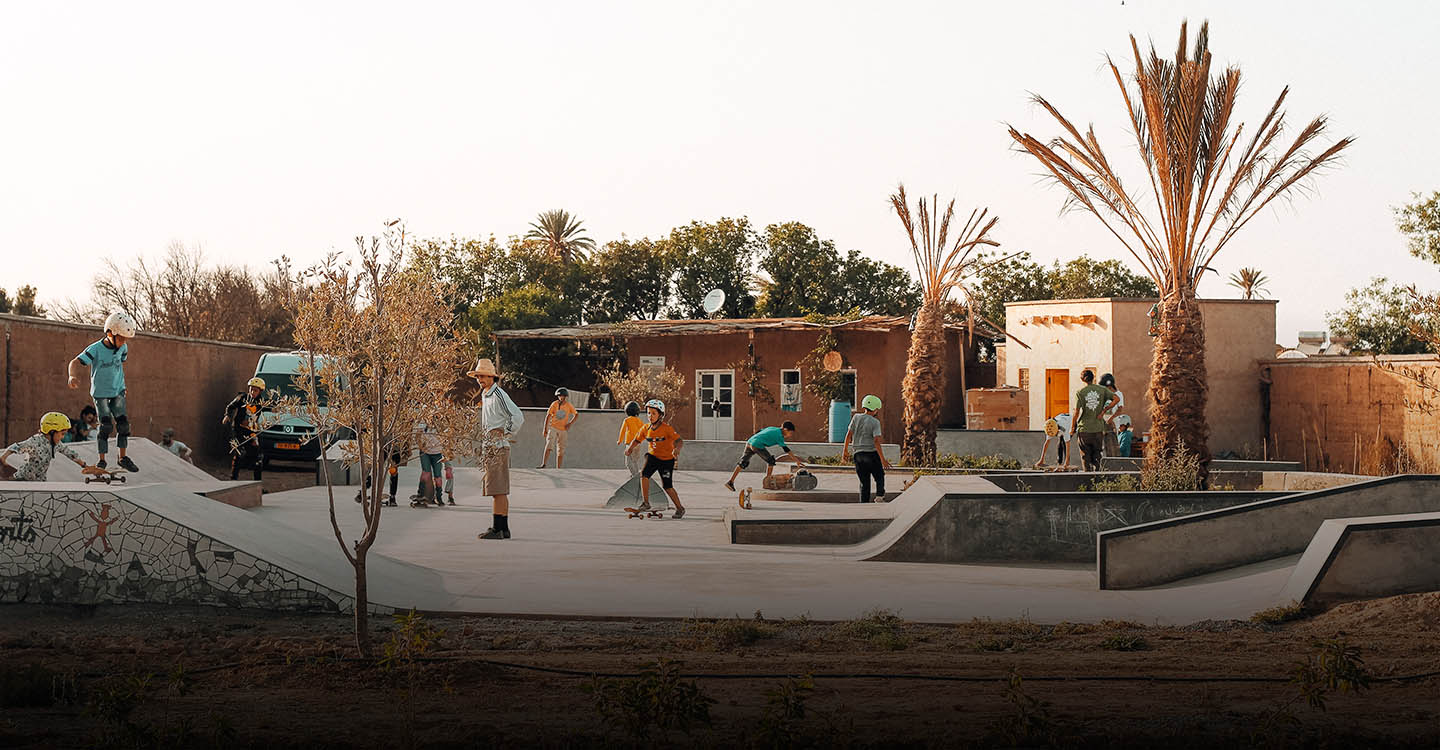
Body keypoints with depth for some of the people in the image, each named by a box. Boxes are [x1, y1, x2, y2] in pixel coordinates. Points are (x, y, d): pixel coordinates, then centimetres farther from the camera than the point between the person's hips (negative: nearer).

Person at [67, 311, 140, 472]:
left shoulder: (123, 348, -6)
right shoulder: (95, 349, -23)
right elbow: (76, 362, -32)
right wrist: (73, 376, -53)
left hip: (118, 390, 5)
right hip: (100, 392, -5)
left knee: (122, 423, -1)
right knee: (106, 425, -11)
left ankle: (123, 458, 11)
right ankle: (102, 460, 0)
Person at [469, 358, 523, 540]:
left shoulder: (499, 395, -12)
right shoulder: (484, 395, 17)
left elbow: (518, 417, -20)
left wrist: (505, 436, -14)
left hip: (497, 448, -10)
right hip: (489, 447, 10)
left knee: (498, 490, -10)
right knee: (499, 491, 11)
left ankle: (498, 529, -11)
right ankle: (504, 528, 14)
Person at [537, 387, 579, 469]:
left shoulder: (569, 406, 1)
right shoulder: (554, 404, -5)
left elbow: (576, 415, 13)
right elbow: (548, 416, -2)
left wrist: (570, 424, -1)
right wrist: (545, 429, -5)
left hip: (563, 430, 2)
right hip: (553, 427, -2)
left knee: (561, 450, 4)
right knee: (549, 445, -20)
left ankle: (558, 469, 9)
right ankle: (543, 464, -27)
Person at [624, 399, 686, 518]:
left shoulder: (667, 428, -20)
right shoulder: (646, 428, -4)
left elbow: (680, 441, -24)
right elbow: (637, 440, 8)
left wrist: (677, 448, -47)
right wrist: (630, 448, -12)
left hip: (667, 459, -4)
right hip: (652, 456, 4)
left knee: (667, 486, -2)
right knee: (644, 473, -23)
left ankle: (680, 509, 17)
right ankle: (645, 503, -14)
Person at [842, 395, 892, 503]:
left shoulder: (856, 418, 3)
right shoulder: (875, 422, -9)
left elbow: (849, 435, 4)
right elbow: (876, 441, -16)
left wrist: (845, 450, 17)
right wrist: (883, 459, -15)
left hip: (858, 454, 4)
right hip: (872, 453, -4)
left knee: (864, 482, 9)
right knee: (879, 477, 10)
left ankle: (864, 503, 2)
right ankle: (880, 495, -13)